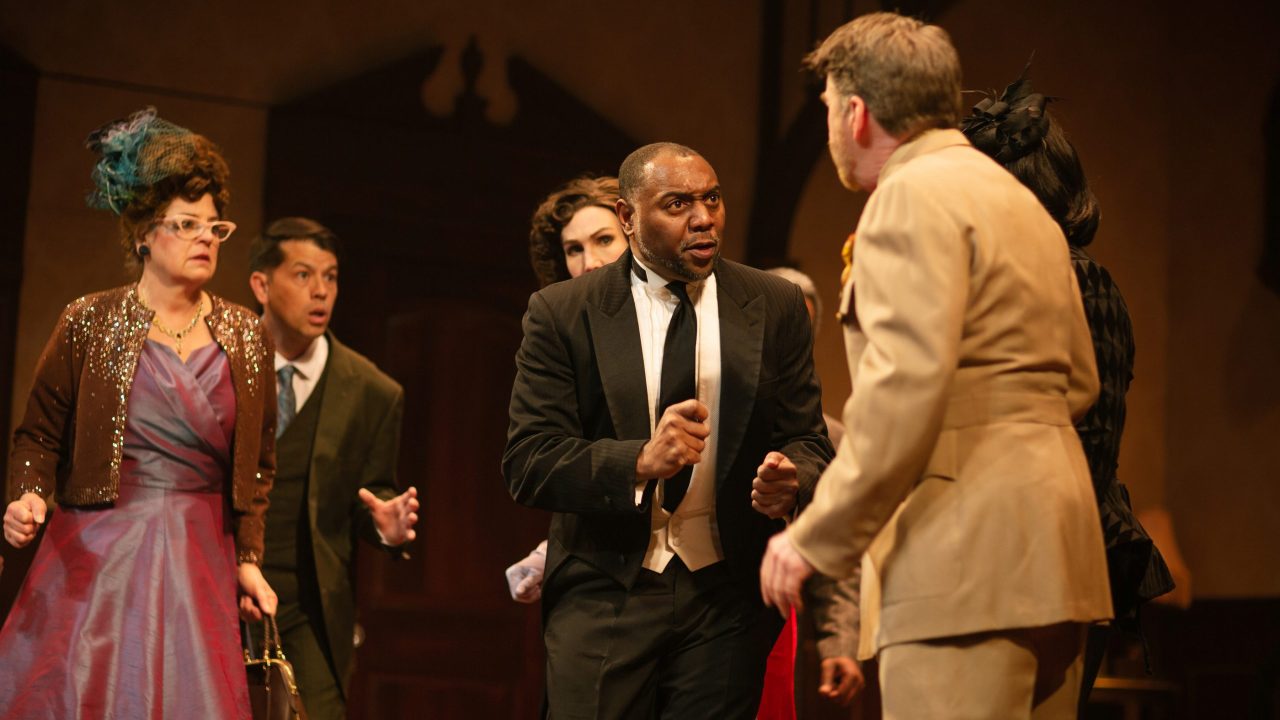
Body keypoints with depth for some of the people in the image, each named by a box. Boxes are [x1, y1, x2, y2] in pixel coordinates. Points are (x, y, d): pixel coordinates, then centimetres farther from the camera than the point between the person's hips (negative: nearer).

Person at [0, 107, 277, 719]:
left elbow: (257, 464, 13)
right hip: (93, 556, -2)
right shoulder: (89, 323, 1)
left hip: (197, 563, 2)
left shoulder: (245, 337, 9)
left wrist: (249, 559, 7)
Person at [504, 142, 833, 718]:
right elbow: (526, 464, -8)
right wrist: (640, 461, -24)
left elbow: (809, 442, 7)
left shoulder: (774, 307, 5)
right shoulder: (561, 314, -1)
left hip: (726, 596, 2)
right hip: (603, 599, -1)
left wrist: (790, 479, -18)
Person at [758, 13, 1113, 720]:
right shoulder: (1023, 203, 22)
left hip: (966, 554, -10)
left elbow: (906, 385, -18)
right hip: (1053, 551, 10)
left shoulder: (913, 194, -7)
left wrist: (815, 539, -14)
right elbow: (1078, 382, 24)